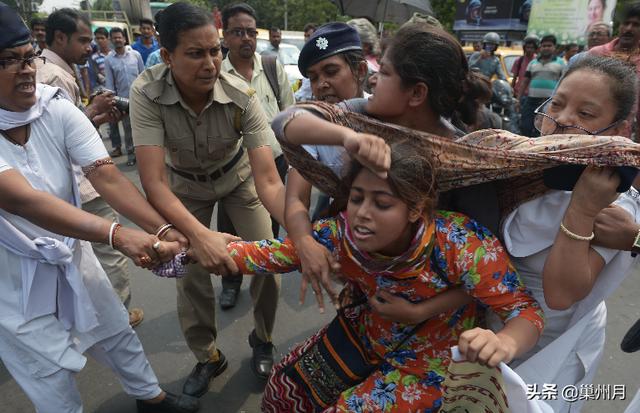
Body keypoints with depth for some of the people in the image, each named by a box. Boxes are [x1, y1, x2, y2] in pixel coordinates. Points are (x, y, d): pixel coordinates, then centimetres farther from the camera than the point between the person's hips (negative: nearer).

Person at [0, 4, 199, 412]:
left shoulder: (56, 108, -14)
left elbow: (107, 175, -23)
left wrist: (165, 229, -35)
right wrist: (117, 234, -50)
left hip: (70, 250, 5)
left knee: (114, 328, 20)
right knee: (53, 370, 10)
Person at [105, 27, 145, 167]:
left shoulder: (135, 54, 1)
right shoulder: (108, 60, 1)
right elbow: (109, 83, 1)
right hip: (123, 100, 0)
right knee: (128, 129, 8)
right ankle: (131, 154, 17)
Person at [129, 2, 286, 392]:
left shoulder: (242, 96, -31)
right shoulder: (147, 93, -31)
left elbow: (269, 182, -36)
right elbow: (154, 181, -36)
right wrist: (199, 235, -54)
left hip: (237, 175, 0)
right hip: (184, 184, 0)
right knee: (191, 273, -1)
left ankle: (263, 340, 25)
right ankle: (207, 356, 27)